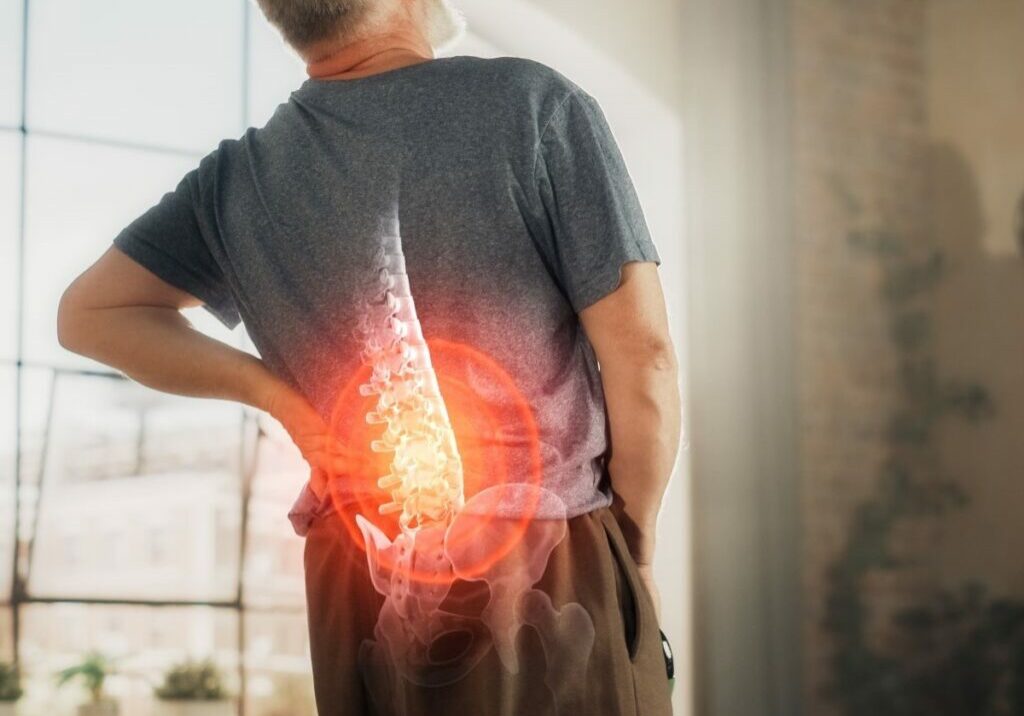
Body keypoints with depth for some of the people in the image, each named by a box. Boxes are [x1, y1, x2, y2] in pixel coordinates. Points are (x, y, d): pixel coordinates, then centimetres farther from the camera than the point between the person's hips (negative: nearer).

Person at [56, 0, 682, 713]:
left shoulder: (240, 176, 3)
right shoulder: (536, 102, -10)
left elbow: (90, 313, 14)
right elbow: (642, 353, -12)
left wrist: (274, 392, 6)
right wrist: (636, 548, 2)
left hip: (357, 586, 4)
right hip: (557, 573, -4)